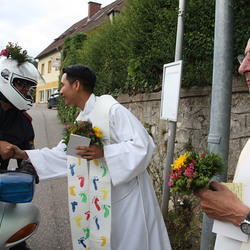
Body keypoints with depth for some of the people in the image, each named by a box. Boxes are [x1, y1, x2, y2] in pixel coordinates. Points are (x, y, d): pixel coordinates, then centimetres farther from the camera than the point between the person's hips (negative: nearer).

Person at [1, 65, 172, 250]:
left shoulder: (112, 110, -19)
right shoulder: (81, 120, 7)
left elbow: (143, 145, -23)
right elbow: (62, 154, 11)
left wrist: (103, 152, -31)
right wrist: (25, 155, 4)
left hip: (129, 194, -8)